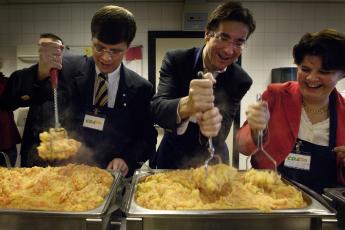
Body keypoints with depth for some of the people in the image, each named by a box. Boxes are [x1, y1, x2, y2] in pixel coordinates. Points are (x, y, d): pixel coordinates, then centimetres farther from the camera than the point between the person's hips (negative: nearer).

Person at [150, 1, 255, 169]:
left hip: (211, 163, 1)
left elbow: (220, 134, -21)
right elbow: (156, 109, -28)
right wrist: (186, 105, -48)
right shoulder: (175, 59, -15)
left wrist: (212, 126, -44)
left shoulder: (241, 81, -13)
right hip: (171, 157, 0)